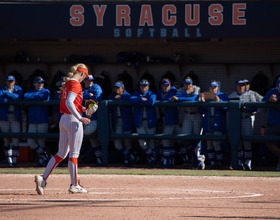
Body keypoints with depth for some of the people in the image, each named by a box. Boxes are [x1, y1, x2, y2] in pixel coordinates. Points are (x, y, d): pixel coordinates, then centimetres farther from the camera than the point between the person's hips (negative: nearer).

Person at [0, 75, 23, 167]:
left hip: (15, 117, 0)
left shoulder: (18, 89, 9)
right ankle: (9, 160, 4)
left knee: (15, 139, -8)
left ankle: (14, 160, -7)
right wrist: (12, 98, -18)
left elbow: (18, 97, -12)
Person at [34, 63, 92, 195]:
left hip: (63, 120, 9)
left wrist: (82, 109, 16)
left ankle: (43, 178, -2)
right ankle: (74, 185, 4)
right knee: (74, 154, -1)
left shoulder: (67, 84, 15)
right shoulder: (76, 85, -11)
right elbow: (69, 102, -23)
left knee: (61, 154, 10)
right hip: (73, 120, -9)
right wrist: (80, 118, -24)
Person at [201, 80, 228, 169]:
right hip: (208, 123, 4)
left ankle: (220, 164, -7)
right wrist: (203, 101, -7)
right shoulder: (206, 96, 15)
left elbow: (225, 108, -7)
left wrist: (219, 101, -21)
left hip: (218, 123, -4)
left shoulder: (223, 96, 5)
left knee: (216, 143, -13)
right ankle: (212, 163, 7)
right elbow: (202, 110, 9)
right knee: (209, 143, 2)